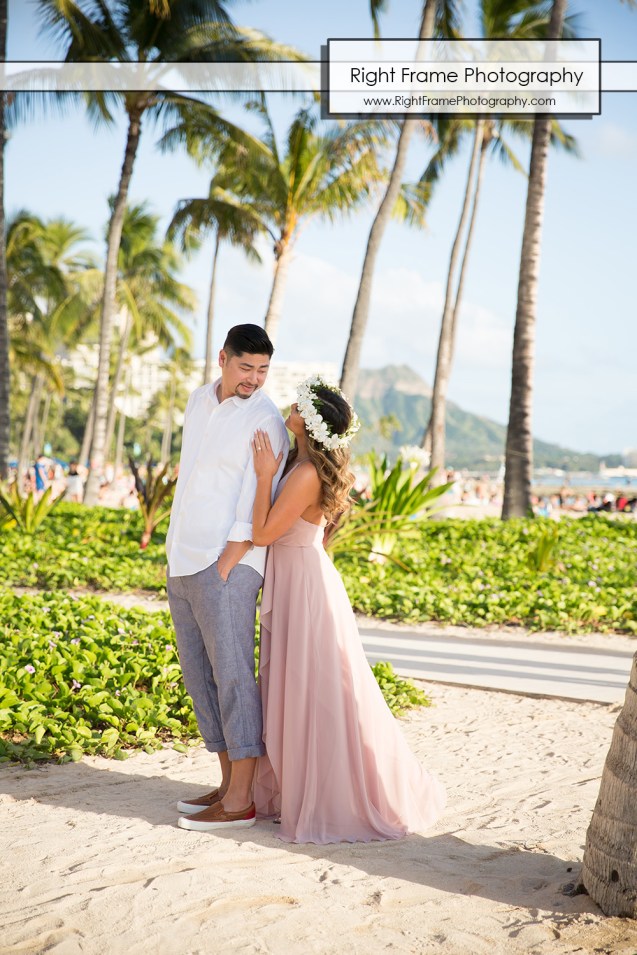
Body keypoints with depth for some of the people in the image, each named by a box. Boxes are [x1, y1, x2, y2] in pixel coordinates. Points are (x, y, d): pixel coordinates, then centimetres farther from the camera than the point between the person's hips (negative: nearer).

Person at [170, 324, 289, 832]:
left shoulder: (267, 422, -10)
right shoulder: (199, 400, 14)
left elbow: (253, 512, -14)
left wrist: (222, 570, -17)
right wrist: (174, 554, 16)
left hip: (226, 563, -8)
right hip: (182, 561, 8)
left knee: (232, 674, -7)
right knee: (198, 675, 11)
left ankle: (240, 801, -3)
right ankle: (229, 782, 20)